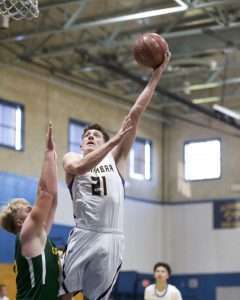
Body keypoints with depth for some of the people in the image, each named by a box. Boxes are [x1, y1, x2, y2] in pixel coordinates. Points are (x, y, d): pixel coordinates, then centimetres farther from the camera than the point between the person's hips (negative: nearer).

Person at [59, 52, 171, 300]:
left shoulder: (115, 158, 15)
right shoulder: (71, 159, 11)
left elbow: (135, 114, 9)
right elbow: (80, 167, -16)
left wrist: (157, 73, 4)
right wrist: (114, 139, -19)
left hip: (112, 239, 2)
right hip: (84, 235, -2)